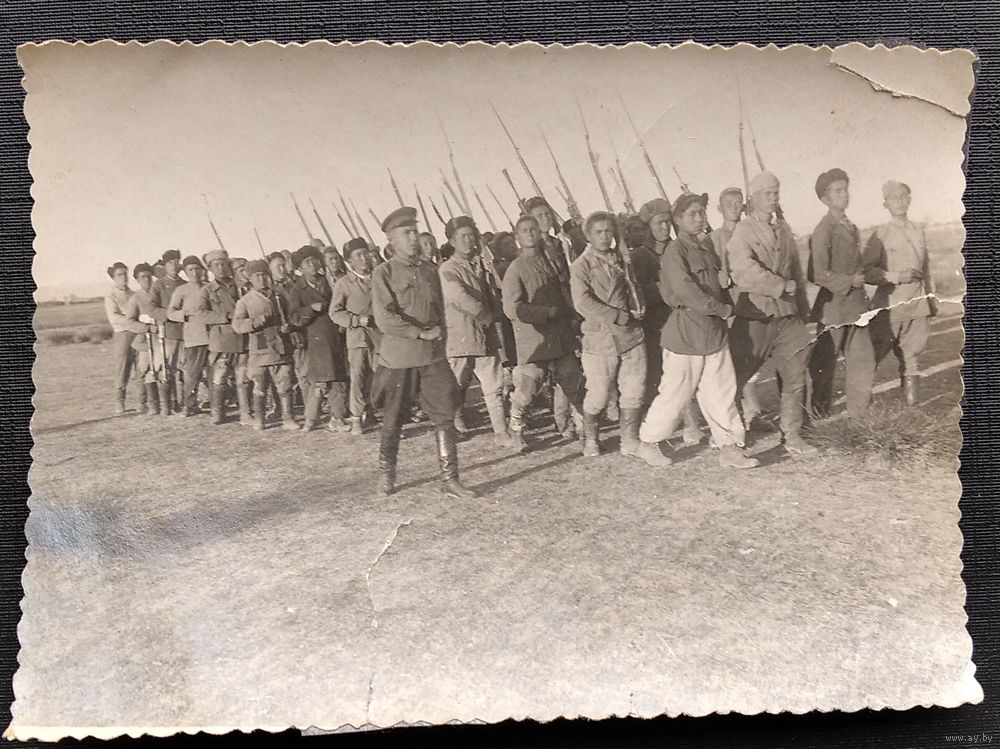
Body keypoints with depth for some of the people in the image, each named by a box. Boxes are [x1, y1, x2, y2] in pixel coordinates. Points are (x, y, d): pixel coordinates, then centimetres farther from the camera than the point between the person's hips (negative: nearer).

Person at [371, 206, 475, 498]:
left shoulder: (429, 270, 9)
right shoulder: (383, 273, -6)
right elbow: (384, 319, -15)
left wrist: (438, 335, 3)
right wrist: (421, 333, -14)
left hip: (432, 354, 4)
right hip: (397, 356, -3)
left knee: (445, 416, -2)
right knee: (392, 419, 9)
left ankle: (449, 478, 5)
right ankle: (387, 474, 28)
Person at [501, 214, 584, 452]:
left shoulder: (550, 261, 11)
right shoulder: (515, 269, -7)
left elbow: (565, 292, 15)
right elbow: (513, 309, -17)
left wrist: (569, 313, -5)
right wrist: (549, 312, -12)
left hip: (562, 338, 5)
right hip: (533, 341, -5)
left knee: (575, 386, 8)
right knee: (526, 390, -2)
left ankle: (582, 427, 25)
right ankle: (516, 432, 20)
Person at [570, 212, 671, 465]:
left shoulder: (623, 256, 11)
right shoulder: (581, 266, -5)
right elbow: (583, 303, -16)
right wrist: (623, 317, -17)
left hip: (631, 335, 4)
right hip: (600, 338, -4)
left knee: (634, 391, 6)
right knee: (599, 396, 4)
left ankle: (630, 441, 19)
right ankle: (590, 438, 28)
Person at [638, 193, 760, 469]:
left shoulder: (707, 248, 13)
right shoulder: (675, 251, -11)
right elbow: (686, 290, -22)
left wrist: (725, 308, 5)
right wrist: (722, 309, -16)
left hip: (715, 332, 7)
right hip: (686, 331, -7)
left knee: (722, 392, 7)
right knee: (675, 392, 2)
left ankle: (730, 448, 14)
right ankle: (647, 441, 19)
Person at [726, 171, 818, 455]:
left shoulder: (784, 229, 12)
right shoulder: (742, 233, -9)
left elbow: (796, 271, 17)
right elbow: (746, 272, -23)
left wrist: (802, 309, 16)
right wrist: (783, 286, -16)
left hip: (787, 315, 6)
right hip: (754, 316, -6)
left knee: (795, 375, 4)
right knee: (738, 375, 5)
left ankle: (792, 435, 15)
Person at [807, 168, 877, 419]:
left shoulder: (851, 227, 13)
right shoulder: (823, 231, -14)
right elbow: (817, 274, -20)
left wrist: (881, 276, 12)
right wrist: (850, 282, -17)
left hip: (856, 306, 8)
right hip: (834, 307, -8)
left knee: (863, 359, 9)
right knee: (825, 362, 5)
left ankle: (859, 412, 20)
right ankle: (819, 410, 23)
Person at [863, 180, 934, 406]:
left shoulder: (919, 232, 12)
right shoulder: (880, 235, -4)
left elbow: (926, 270, 20)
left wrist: (931, 299, 21)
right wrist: (897, 276, -18)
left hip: (917, 304, 5)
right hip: (889, 304, -5)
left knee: (911, 354, 10)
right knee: (875, 351, -4)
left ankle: (910, 395, 20)